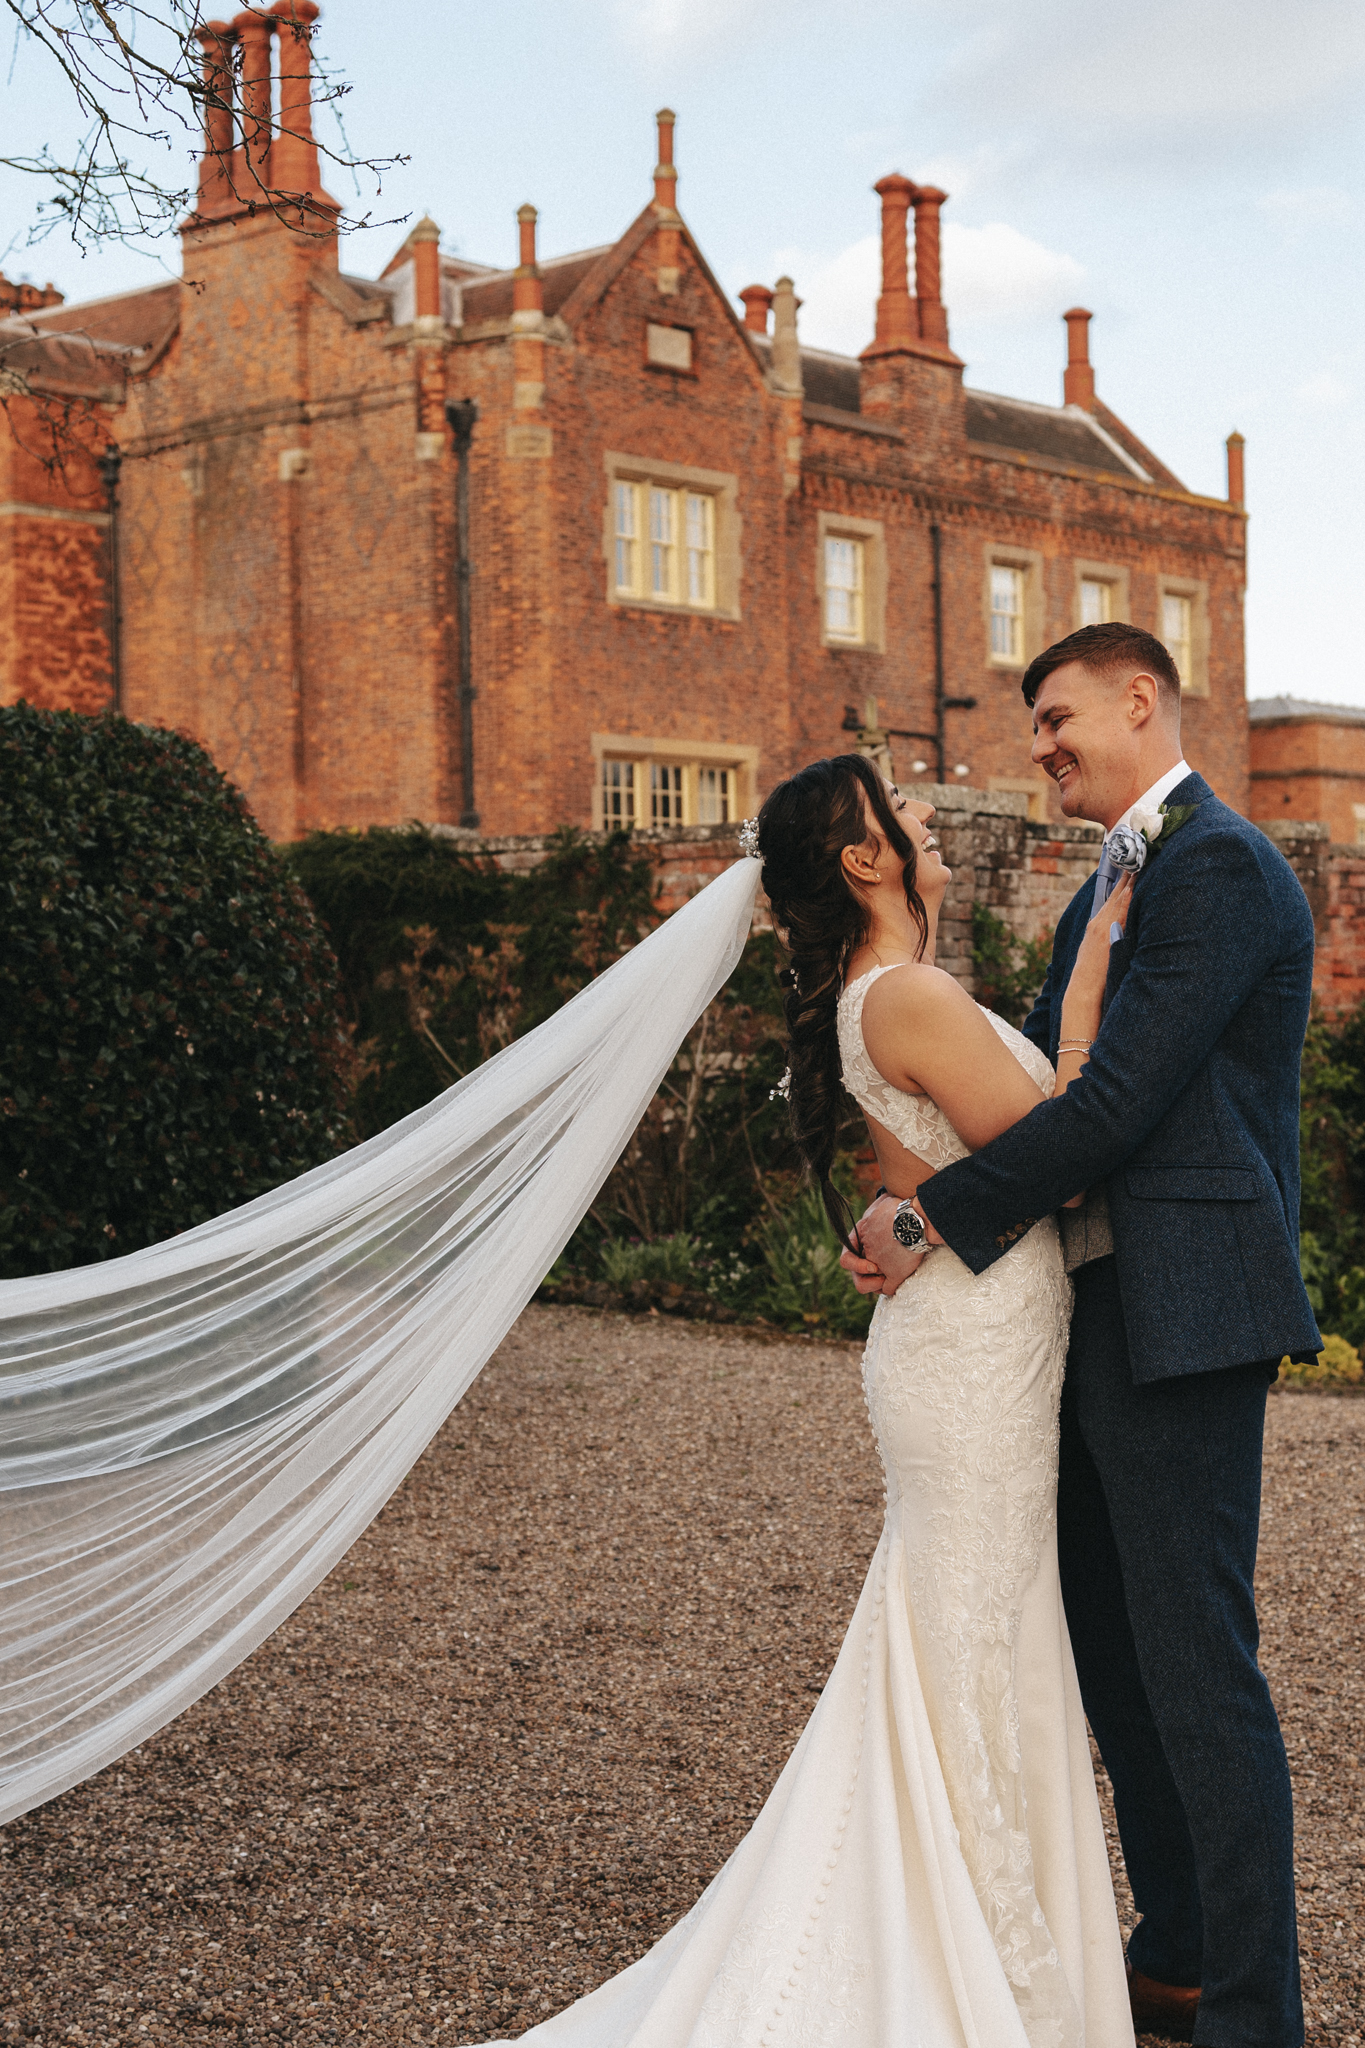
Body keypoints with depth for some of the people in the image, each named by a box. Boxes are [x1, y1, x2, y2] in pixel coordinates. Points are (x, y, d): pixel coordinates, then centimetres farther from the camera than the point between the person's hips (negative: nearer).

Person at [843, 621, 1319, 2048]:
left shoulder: (1219, 869, -13)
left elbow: (1117, 1102, -20)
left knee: (1196, 1661, -5)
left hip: (1181, 1316, -10)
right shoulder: (1115, 886, 19)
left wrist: (932, 1221, -16)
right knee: (1112, 1647, 16)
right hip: (1095, 1317, 10)